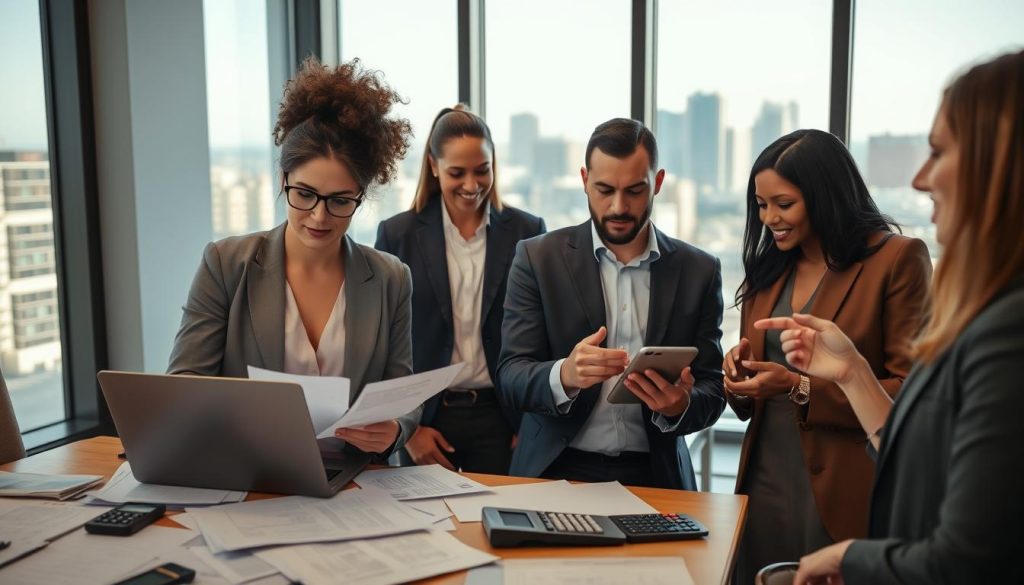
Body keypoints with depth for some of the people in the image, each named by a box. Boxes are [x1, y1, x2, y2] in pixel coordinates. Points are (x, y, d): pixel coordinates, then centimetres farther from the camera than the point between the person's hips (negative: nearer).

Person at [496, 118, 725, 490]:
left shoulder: (699, 271, 5)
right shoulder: (538, 258, 1)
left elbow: (712, 390, 8)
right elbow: (511, 379, -3)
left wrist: (680, 406, -14)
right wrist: (564, 376, -23)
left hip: (653, 476, 2)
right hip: (556, 472, -2)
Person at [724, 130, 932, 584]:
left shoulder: (898, 260, -8)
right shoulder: (767, 266, 10)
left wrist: (799, 388, -19)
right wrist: (741, 375, -6)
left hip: (846, 497, -5)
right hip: (764, 486, 5)